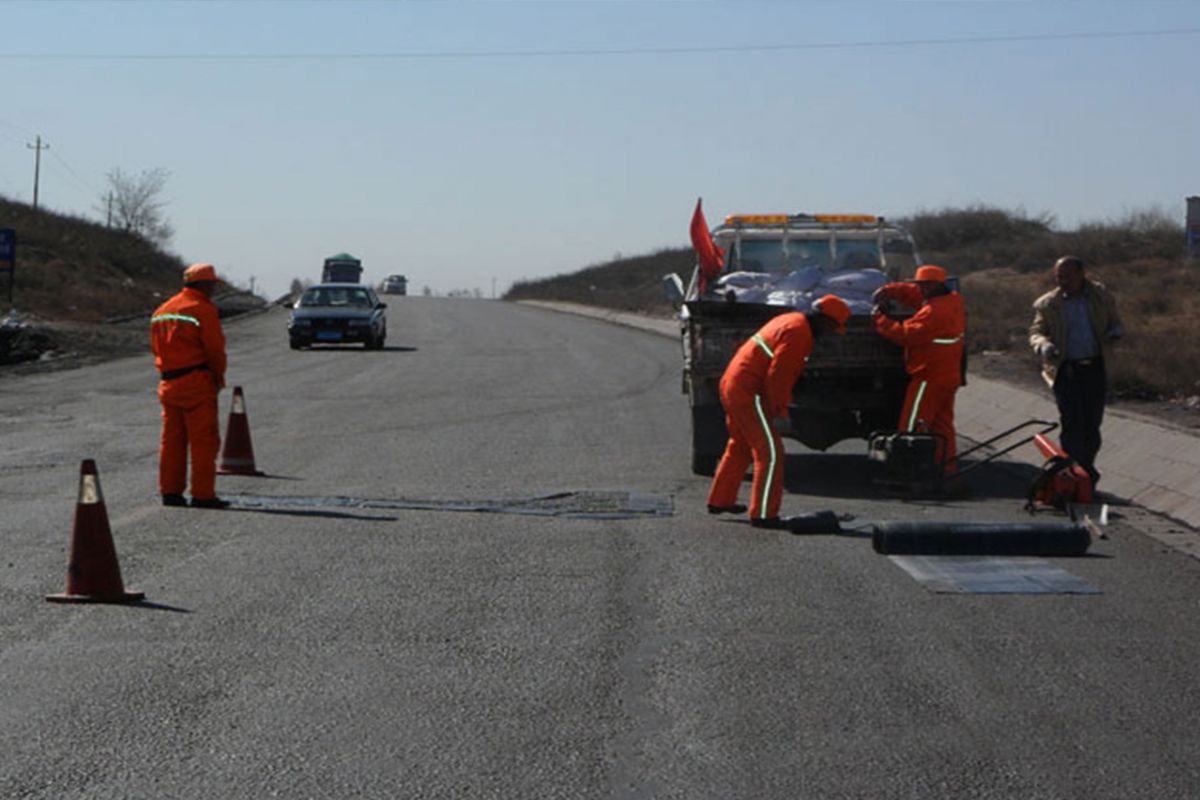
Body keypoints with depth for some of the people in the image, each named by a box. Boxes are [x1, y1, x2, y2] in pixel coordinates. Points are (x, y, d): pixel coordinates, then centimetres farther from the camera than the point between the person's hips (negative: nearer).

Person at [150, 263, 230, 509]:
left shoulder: (162, 310, 14)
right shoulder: (204, 310, -10)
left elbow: (156, 347, 14)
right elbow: (214, 348, -13)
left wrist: (169, 373, 15)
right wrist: (219, 376, 2)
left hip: (169, 383, 8)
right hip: (197, 382, -7)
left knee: (172, 440, 12)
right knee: (204, 440, -4)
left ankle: (170, 491, 13)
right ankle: (203, 494, -5)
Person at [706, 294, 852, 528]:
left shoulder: (791, 320, 17)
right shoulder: (798, 332, -16)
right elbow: (777, 375, -21)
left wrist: (780, 406, 21)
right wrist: (780, 412, -16)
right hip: (749, 392, -11)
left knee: (740, 447, 24)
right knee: (770, 451, -9)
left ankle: (720, 500, 35)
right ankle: (763, 514, -11)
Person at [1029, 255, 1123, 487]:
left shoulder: (1101, 296, 6)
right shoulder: (1047, 304, 2)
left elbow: (1115, 322, 15)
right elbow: (1036, 332, 6)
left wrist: (1115, 332, -9)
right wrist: (1044, 345, -18)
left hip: (1095, 370, 2)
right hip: (1066, 370, -2)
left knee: (1092, 425, 8)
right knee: (1072, 425, -9)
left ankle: (1086, 472, 23)